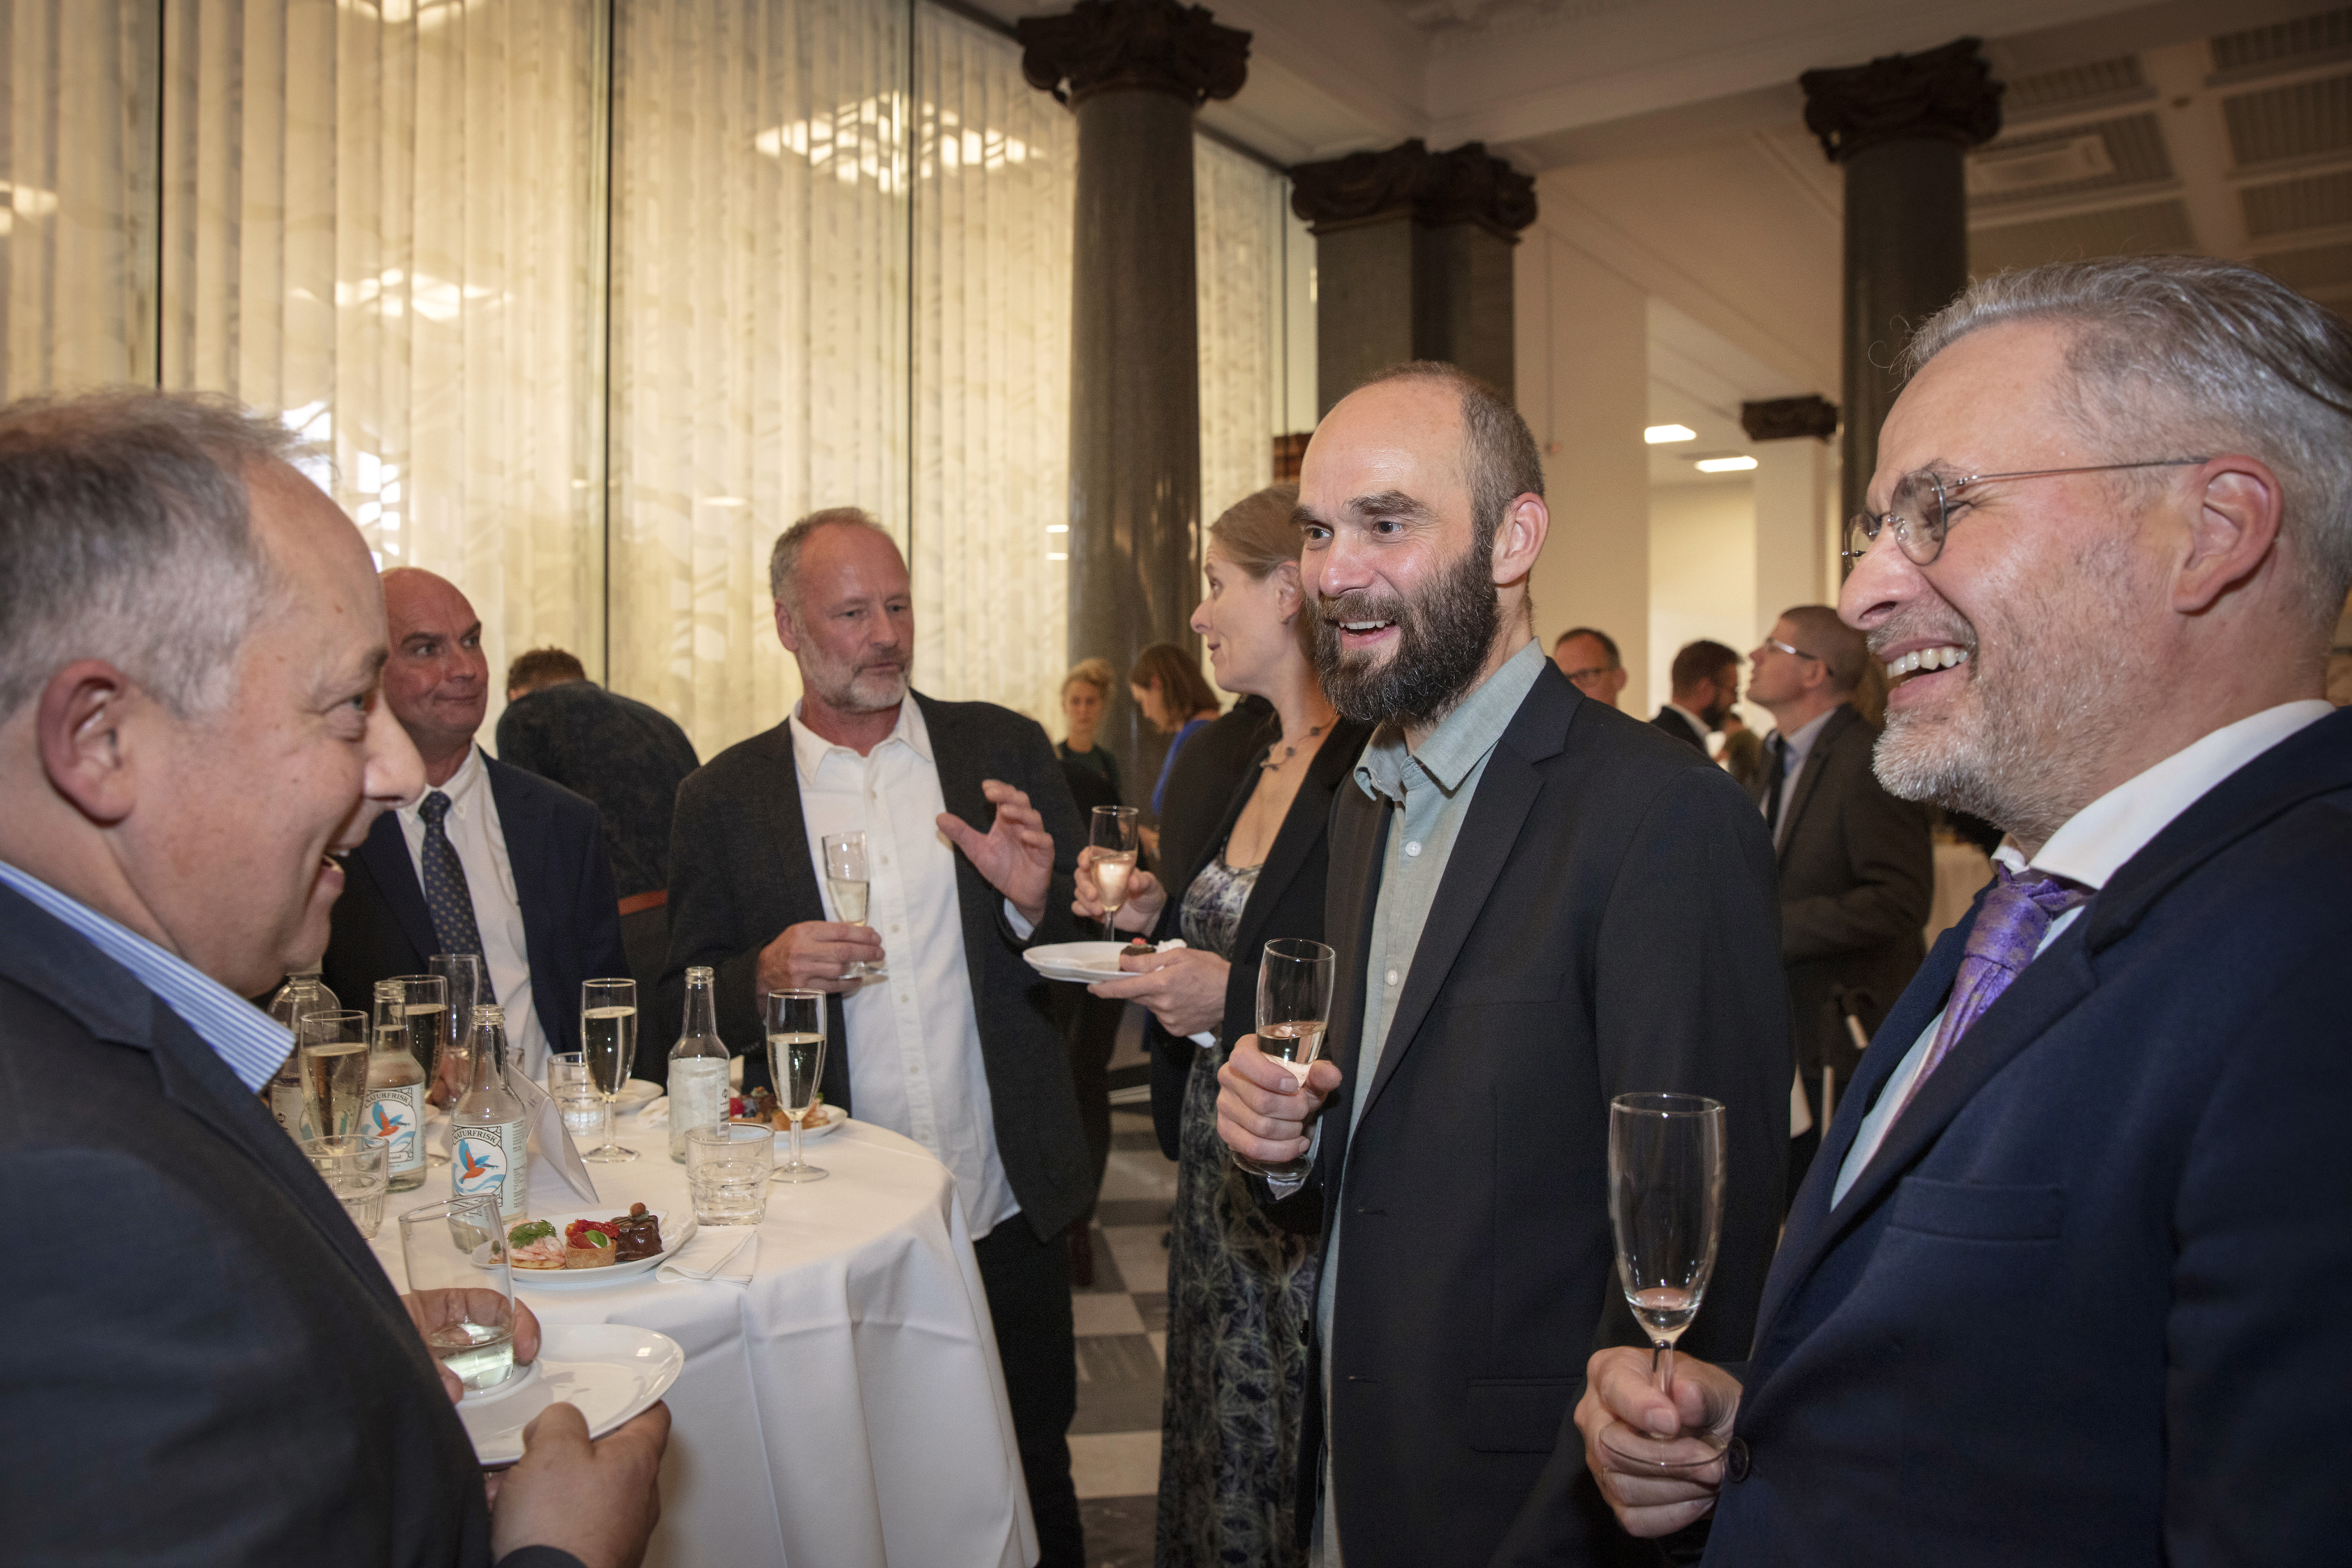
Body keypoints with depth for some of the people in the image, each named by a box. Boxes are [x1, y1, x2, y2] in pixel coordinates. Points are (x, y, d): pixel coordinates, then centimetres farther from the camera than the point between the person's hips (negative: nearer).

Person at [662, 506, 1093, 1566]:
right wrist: (765, 974, -18)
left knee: (1033, 1477, 18)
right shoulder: (722, 800, 0)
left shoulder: (1007, 751, 1)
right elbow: (684, 1003, 3)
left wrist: (1036, 899, -18)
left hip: (1007, 1213, 1)